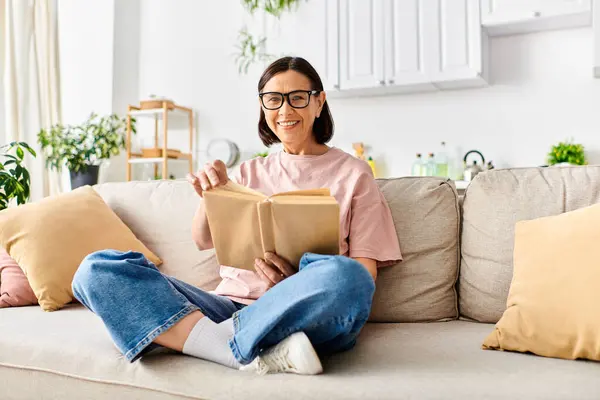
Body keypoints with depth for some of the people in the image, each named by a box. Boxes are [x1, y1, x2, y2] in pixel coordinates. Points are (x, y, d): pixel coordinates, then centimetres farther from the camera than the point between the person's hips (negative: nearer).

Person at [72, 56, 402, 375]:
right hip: (228, 306, 4)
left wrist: (298, 286, -16)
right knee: (96, 270, -15)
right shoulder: (250, 172, 21)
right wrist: (209, 196, -9)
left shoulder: (352, 173, 10)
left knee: (346, 278, -38)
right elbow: (204, 241, 13)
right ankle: (259, 356, -26)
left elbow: (364, 271, 3)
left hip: (298, 317, -3)